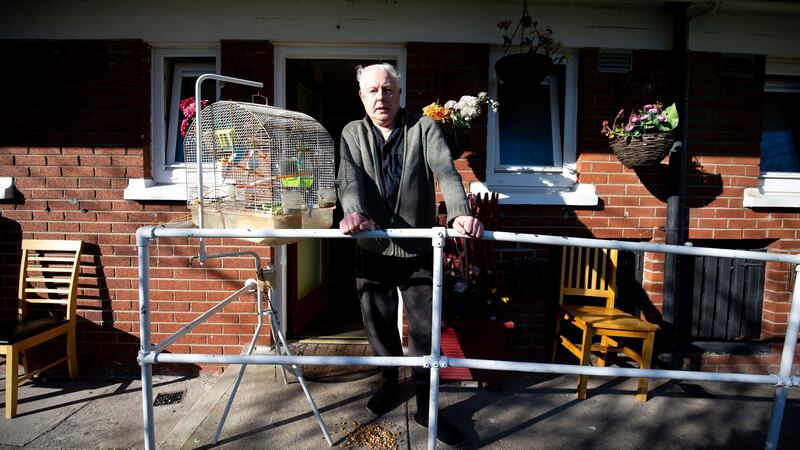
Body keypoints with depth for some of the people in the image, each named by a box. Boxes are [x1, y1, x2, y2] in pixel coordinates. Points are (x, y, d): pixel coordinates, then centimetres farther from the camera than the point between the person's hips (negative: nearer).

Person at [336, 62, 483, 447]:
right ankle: (390, 384, 39)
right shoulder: (353, 133, 5)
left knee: (425, 329, 4)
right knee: (378, 323, 15)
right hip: (373, 248, 2)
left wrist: (459, 212, -35)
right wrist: (353, 211, -34)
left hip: (419, 249, -2)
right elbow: (348, 177, -12)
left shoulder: (424, 128, -1)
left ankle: (425, 404, 20)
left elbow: (445, 170, -16)